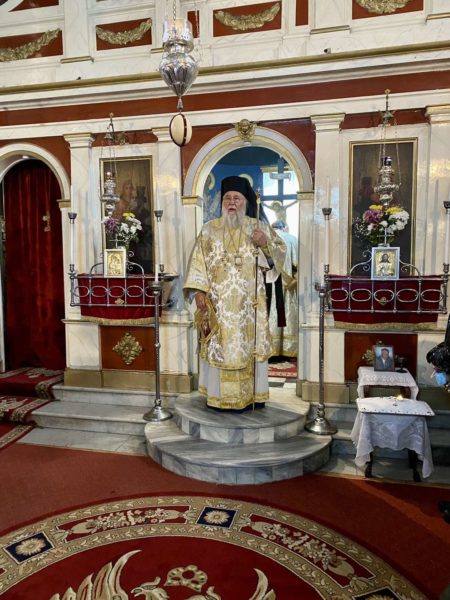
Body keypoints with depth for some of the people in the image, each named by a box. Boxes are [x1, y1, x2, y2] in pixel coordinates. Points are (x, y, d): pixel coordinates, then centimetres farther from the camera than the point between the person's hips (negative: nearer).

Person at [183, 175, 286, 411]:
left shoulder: (259, 226, 8)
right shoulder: (210, 229, 6)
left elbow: (280, 252, 9)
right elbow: (198, 261, 1)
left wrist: (266, 243, -11)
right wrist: (198, 290, -10)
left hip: (250, 302, 1)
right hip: (218, 302, -1)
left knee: (251, 345, 5)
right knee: (220, 346, 1)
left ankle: (251, 394, 17)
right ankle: (219, 396, 11)